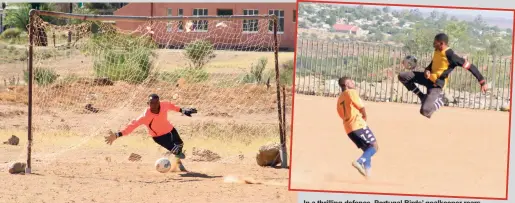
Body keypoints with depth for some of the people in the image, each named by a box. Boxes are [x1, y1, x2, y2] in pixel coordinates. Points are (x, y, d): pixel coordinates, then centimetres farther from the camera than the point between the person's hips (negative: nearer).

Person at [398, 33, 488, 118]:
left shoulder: (450, 56, -25)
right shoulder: (437, 51, -1)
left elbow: (470, 66, -23)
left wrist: (483, 82, -23)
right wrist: (427, 70, -6)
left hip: (437, 84, -8)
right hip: (429, 78, 8)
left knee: (425, 111, -24)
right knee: (402, 76, 3)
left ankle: (438, 100, 9)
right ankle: (423, 97, 10)